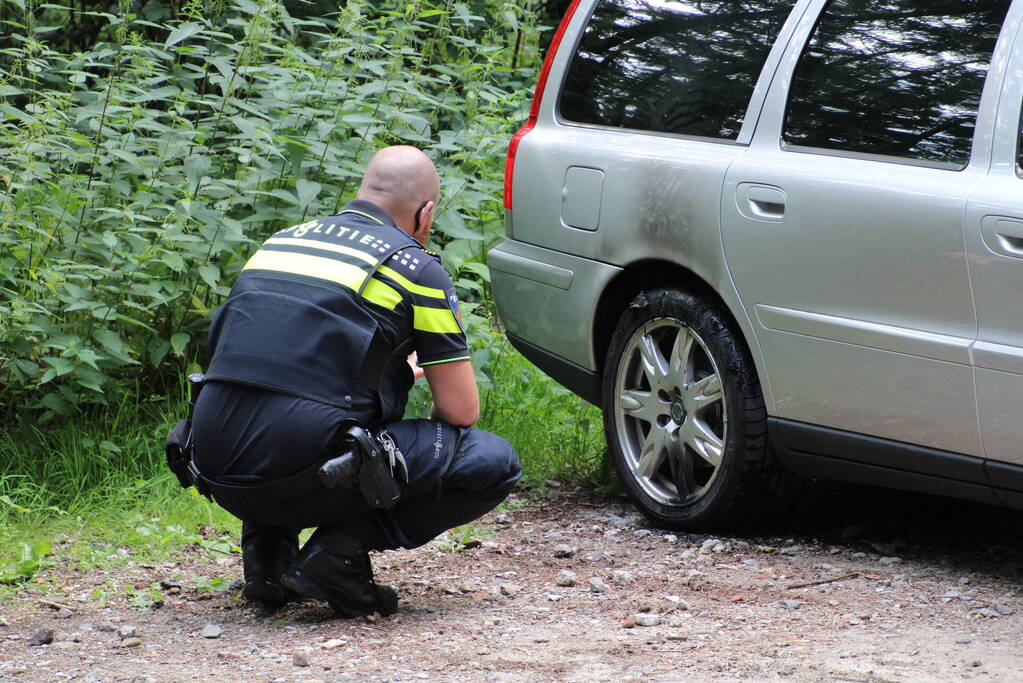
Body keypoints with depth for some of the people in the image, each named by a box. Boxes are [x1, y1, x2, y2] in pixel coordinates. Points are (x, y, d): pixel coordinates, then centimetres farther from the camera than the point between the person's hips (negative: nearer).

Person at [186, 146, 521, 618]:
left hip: (218, 474, 7)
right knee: (492, 463, 5)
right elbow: (461, 410, 4)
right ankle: (342, 549, -6)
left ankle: (266, 549, 17)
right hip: (302, 470, -6)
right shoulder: (414, 265, 3)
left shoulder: (280, 241, 21)